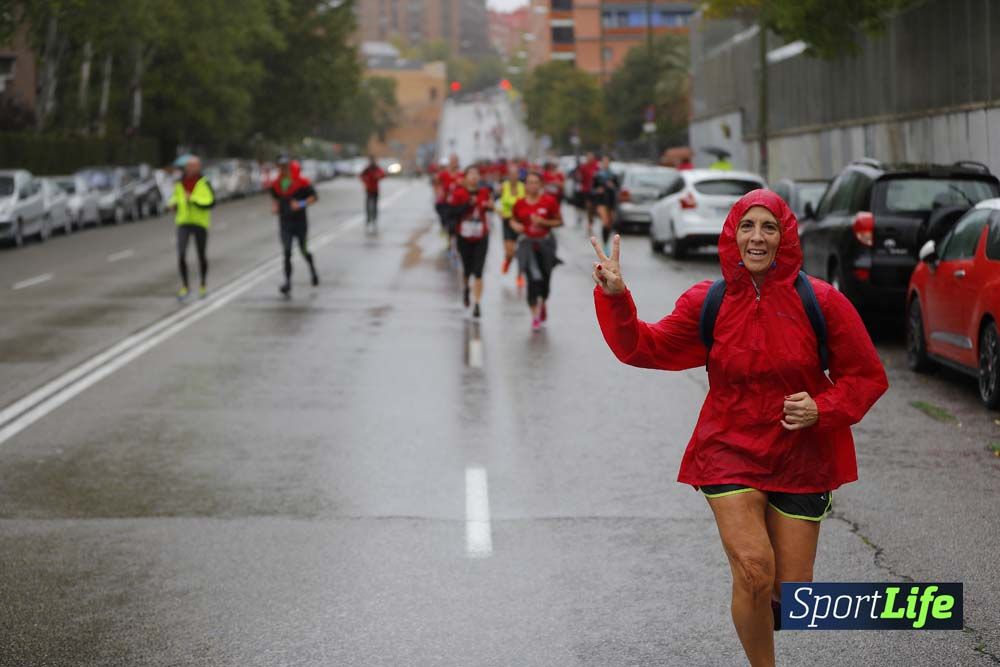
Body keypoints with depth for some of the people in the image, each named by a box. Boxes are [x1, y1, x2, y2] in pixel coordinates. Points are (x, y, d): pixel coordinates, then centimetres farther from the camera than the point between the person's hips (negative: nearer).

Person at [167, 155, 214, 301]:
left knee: (202, 256, 10)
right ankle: (185, 286, 0)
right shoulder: (179, 184, 5)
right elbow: (175, 199, 19)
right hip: (183, 223, 2)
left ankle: (202, 286, 30)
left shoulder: (204, 183, -8)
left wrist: (193, 200, -25)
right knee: (181, 255, -12)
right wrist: (172, 204, -3)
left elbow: (211, 202, -16)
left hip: (200, 223, -2)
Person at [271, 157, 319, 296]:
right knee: (287, 252, -6)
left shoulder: (301, 182, -11)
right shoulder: (276, 184, 3)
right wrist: (274, 206, 0)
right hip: (284, 221, 3)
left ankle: (312, 269, 40)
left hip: (300, 221, -3)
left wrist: (302, 204, -22)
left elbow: (314, 196, -7)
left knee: (303, 250, 9)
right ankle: (288, 281, -6)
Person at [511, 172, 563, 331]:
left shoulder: (549, 201, -9)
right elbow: (513, 220, 11)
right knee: (532, 278, -12)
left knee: (545, 277, 13)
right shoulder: (520, 203, -3)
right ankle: (535, 315, -6)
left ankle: (542, 304, 45)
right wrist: (515, 225, -11)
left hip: (545, 243, 1)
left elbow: (559, 221, -4)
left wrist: (544, 222, -19)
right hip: (528, 243, 0)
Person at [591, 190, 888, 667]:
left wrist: (822, 409, -17)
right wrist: (615, 298, -13)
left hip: (800, 460, 0)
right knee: (752, 570, -19)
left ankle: (770, 606, 42)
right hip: (730, 454, 0)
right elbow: (644, 348, 3)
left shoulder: (820, 302, -7)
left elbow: (867, 376, 0)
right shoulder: (707, 303, -2)